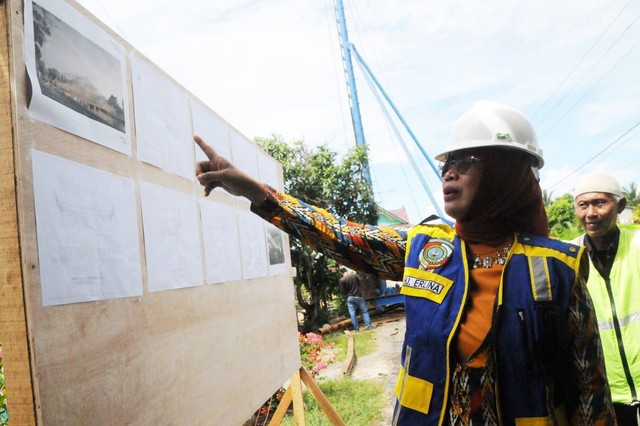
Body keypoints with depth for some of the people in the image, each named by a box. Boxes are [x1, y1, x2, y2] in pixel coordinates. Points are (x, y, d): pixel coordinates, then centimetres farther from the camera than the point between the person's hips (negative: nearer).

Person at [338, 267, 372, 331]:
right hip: (358, 296, 1)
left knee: (352, 313, 7)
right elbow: (359, 283, 6)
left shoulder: (342, 280, -12)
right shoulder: (354, 275, -7)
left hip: (350, 298, -1)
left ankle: (356, 328, 8)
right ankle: (368, 325, 9)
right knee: (364, 311, 10)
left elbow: (342, 290, -9)